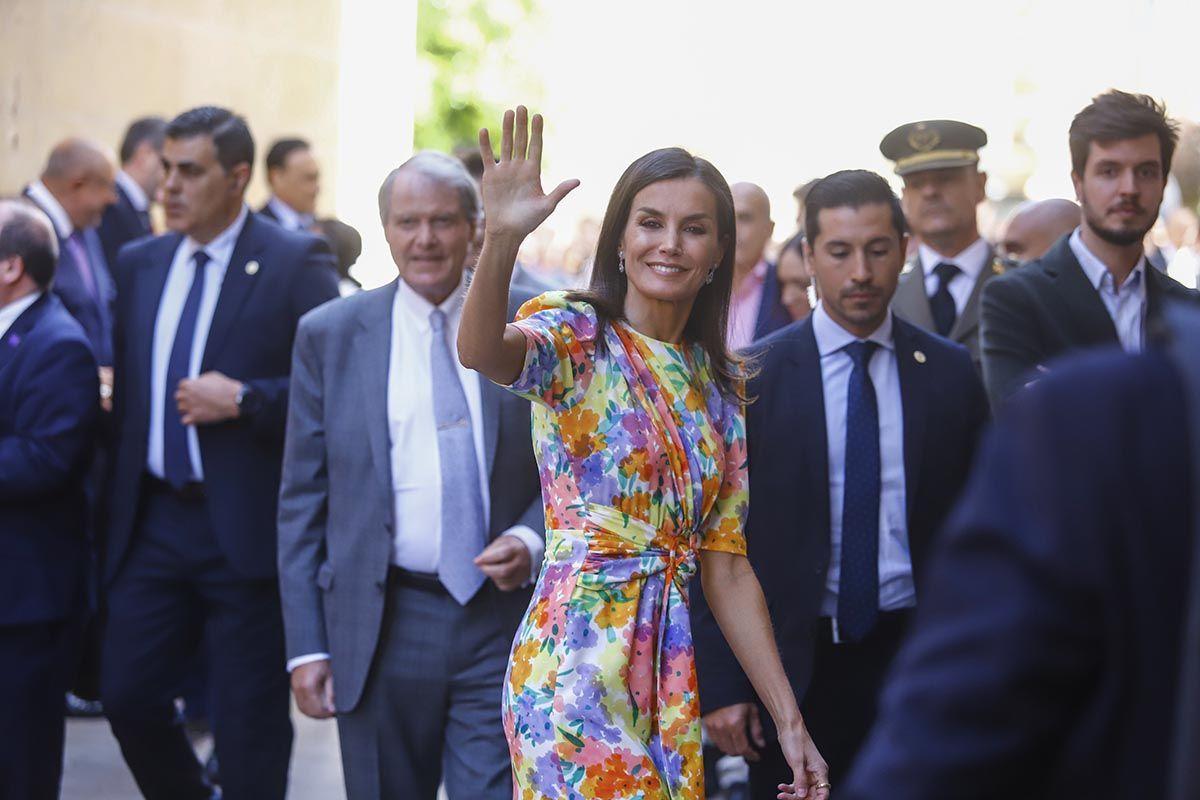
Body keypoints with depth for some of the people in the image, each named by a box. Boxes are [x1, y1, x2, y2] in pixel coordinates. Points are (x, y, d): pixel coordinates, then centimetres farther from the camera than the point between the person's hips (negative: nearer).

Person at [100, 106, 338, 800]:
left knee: (249, 727, 2)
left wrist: (242, 401, -19)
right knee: (128, 696, 7)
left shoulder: (296, 262, -7)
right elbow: (128, 393, 16)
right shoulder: (139, 264, 11)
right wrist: (111, 511, 13)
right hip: (153, 521, 6)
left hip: (248, 529, -6)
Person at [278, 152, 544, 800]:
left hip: (502, 624, 0)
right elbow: (303, 499, 4)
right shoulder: (329, 335, 3)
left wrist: (532, 541, -11)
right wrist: (305, 644, -2)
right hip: (382, 625, 1)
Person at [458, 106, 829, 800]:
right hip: (576, 662, -6)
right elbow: (480, 351, -29)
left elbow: (727, 566, 12)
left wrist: (791, 720, 7)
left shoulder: (719, 384, 12)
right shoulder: (575, 335, -5)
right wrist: (502, 239, -48)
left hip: (668, 673, 6)